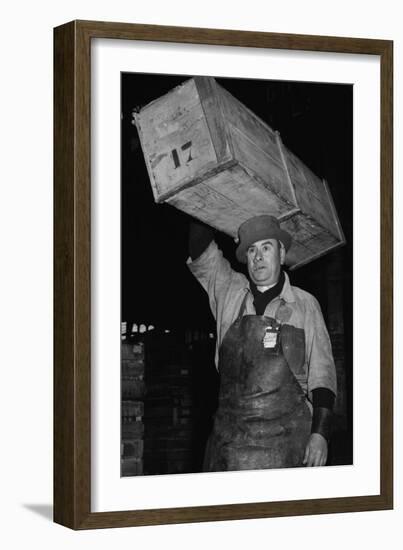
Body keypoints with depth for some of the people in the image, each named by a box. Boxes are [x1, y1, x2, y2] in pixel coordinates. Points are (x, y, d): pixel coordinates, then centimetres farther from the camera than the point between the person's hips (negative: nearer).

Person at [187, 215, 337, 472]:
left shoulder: (305, 304, 7)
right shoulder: (228, 291, 13)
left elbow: (322, 371, 4)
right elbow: (201, 250, 4)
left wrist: (320, 433, -4)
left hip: (286, 434, -2)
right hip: (229, 429, 2)